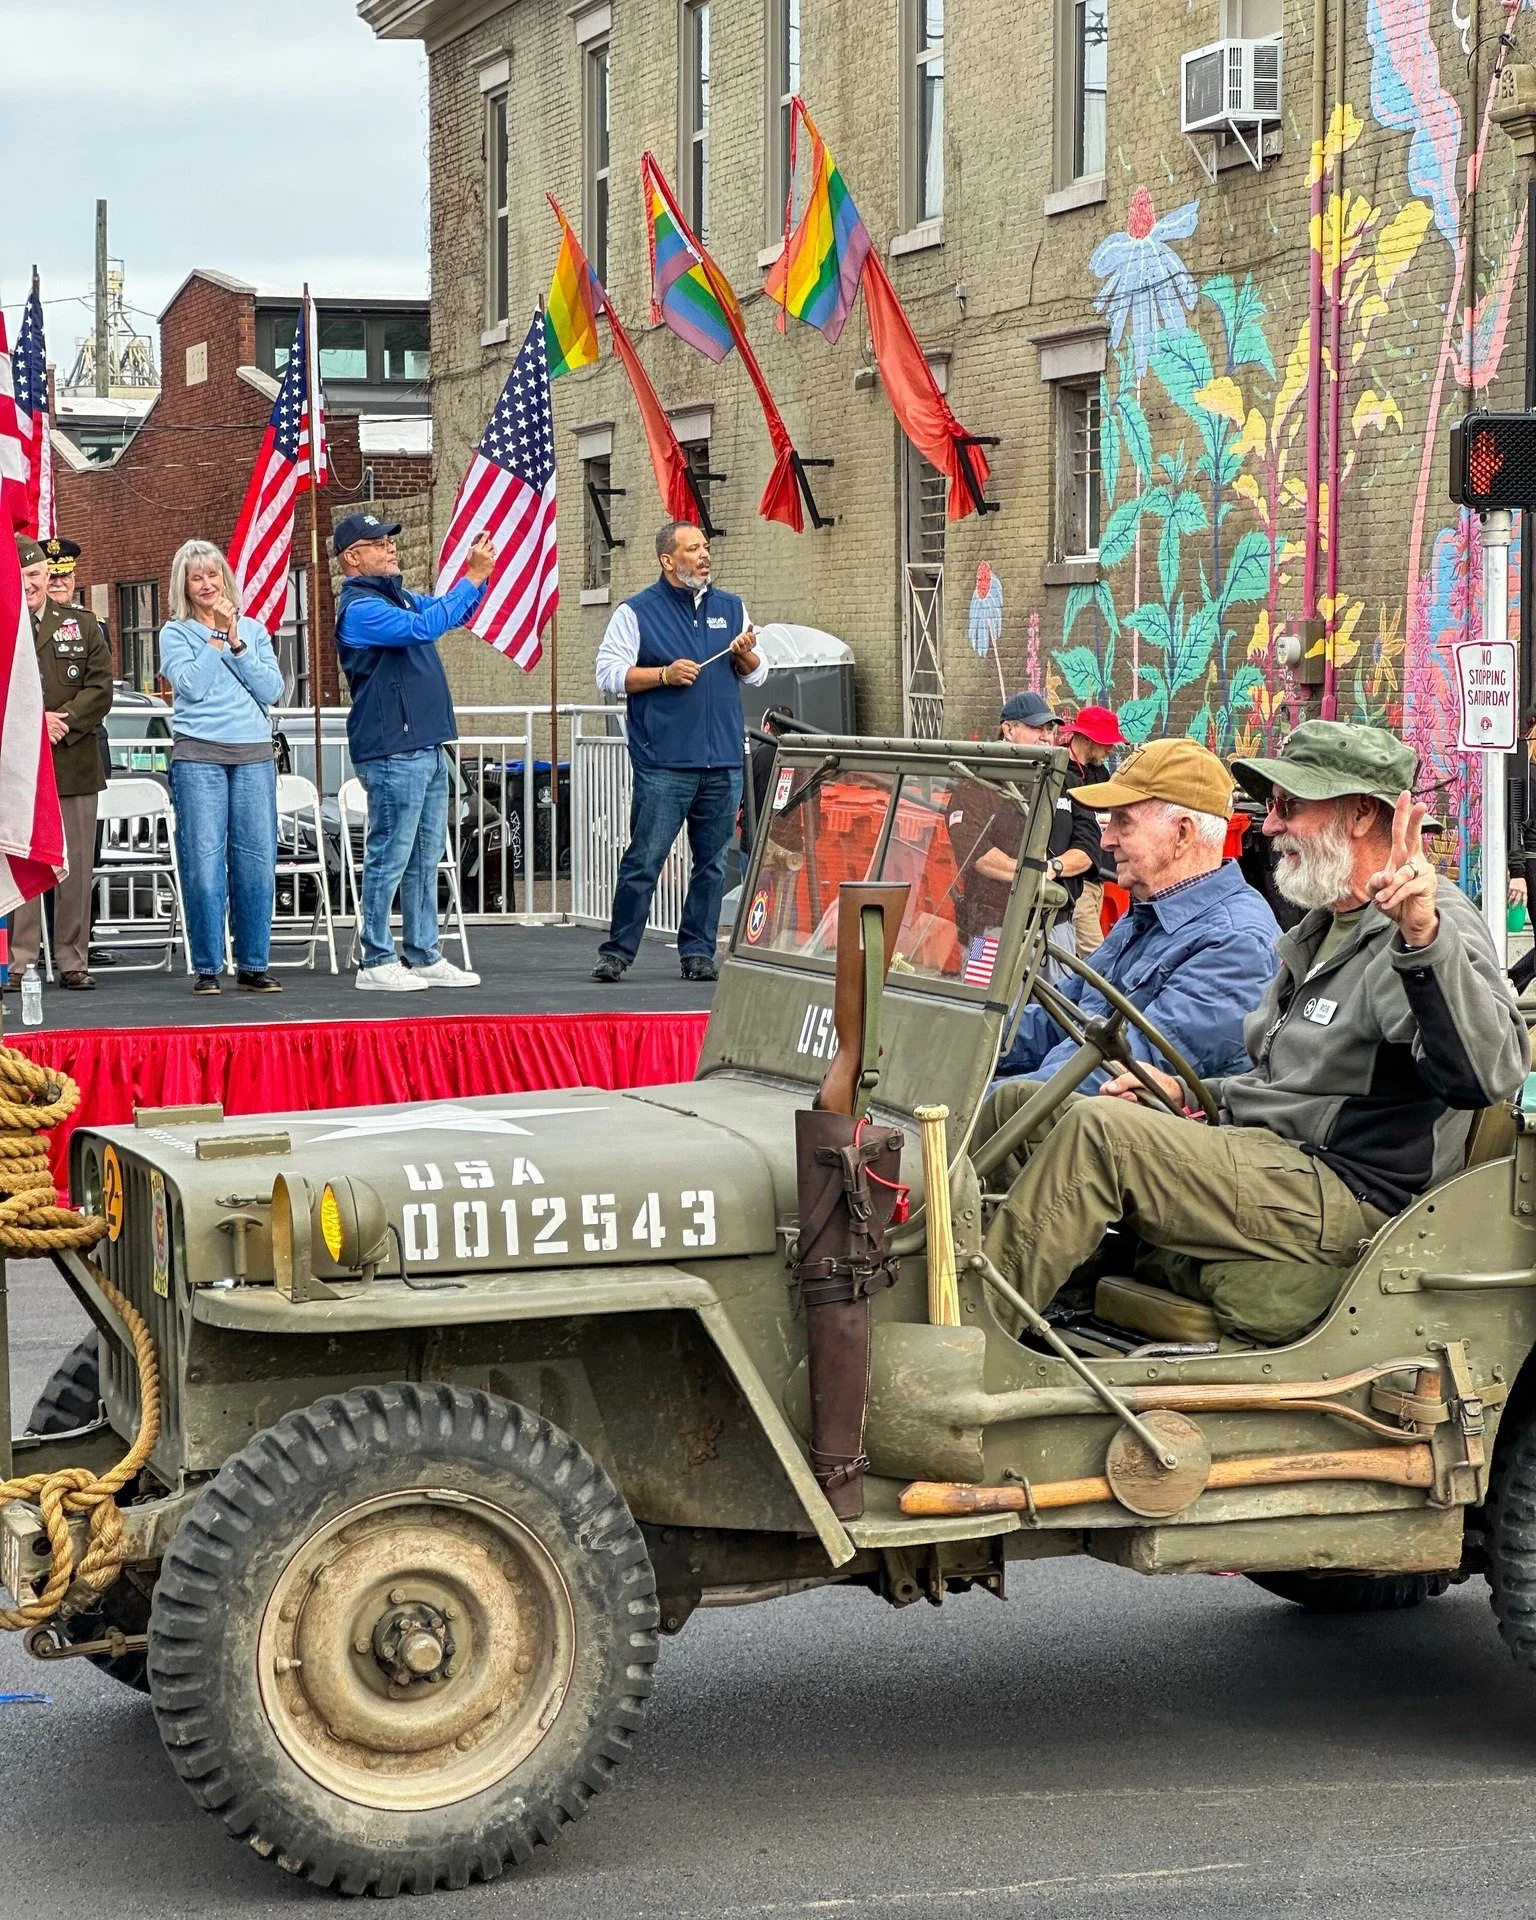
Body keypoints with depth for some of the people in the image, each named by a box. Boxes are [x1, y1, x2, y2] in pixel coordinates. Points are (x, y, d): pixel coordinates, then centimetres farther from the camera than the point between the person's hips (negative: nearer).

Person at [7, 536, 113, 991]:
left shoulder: (81, 626, 12)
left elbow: (101, 688, 4)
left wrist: (63, 722, -10)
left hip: (74, 764, 2)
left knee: (75, 866, 4)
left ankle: (73, 961, 10)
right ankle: (19, 962, 0)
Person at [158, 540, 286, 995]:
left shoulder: (253, 630, 14)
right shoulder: (175, 634, 7)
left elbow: (272, 690, 1)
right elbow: (191, 685, -9)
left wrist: (236, 641, -5)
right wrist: (218, 640, -5)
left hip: (254, 754, 2)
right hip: (198, 754, -2)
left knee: (257, 861, 0)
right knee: (204, 863, -6)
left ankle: (253, 966, 7)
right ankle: (207, 968, 0)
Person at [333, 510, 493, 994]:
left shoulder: (398, 595, 17)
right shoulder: (360, 608, -13)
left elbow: (449, 612, 29)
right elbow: (423, 627, -25)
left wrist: (478, 571, 10)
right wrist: (473, 577, -20)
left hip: (427, 747, 10)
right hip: (393, 753, -10)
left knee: (425, 858, 12)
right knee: (389, 858, -6)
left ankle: (424, 957, 17)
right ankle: (376, 963, -2)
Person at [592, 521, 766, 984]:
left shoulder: (730, 608, 16)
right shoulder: (637, 612, 2)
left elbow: (757, 674, 20)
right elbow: (608, 673, -3)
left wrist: (745, 655, -2)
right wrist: (664, 675, -13)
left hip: (723, 762, 5)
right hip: (663, 763, -4)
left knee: (712, 864, 6)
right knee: (643, 860, -6)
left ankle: (698, 952, 13)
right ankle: (617, 952, 1)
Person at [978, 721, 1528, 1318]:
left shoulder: (1438, 928, -12)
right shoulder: (1325, 930, 22)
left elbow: (1489, 1076, -31)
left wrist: (1424, 939, -43)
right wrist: (1185, 1092, 15)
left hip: (1340, 1196, -10)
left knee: (1100, 1129, -26)